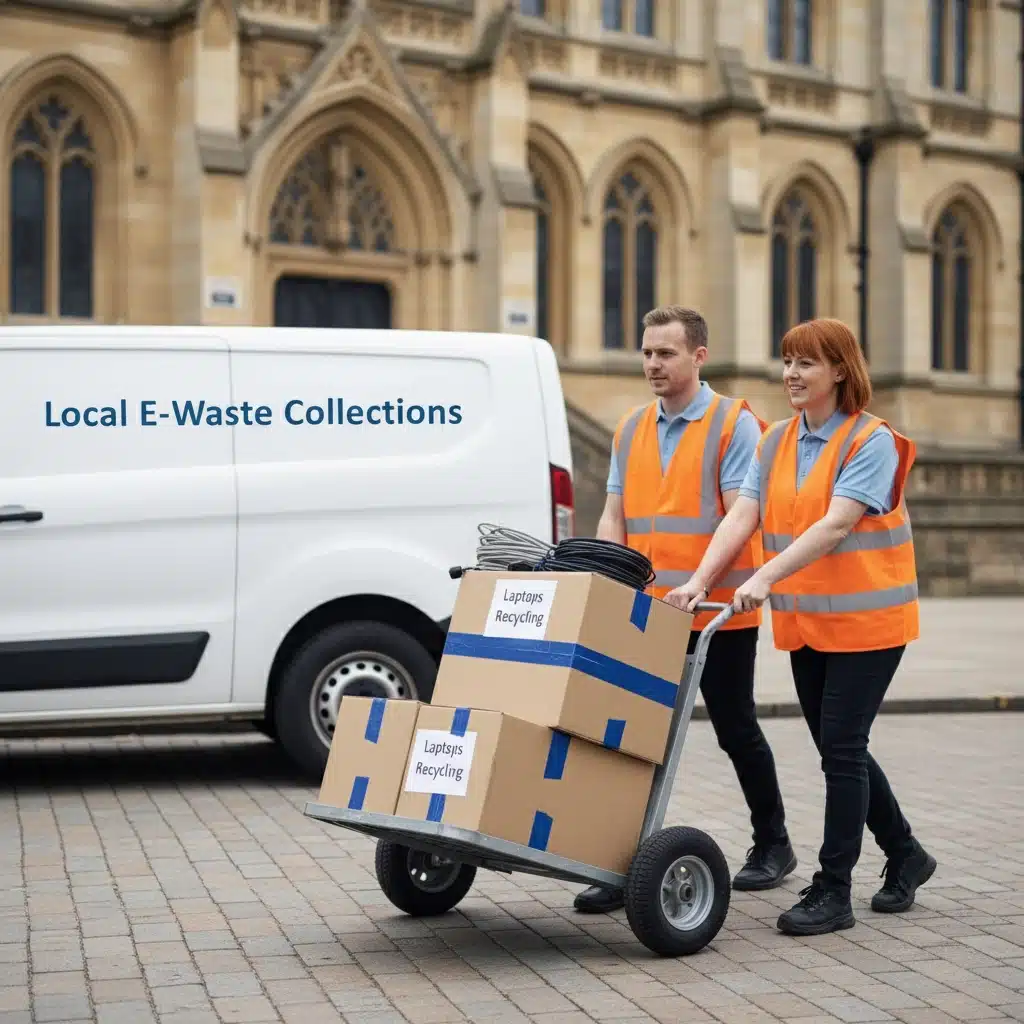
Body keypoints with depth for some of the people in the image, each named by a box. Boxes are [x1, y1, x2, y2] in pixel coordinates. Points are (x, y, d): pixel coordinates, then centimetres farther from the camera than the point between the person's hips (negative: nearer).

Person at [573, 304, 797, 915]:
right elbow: (614, 517, 10)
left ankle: (773, 846, 28)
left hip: (720, 613, -4)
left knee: (735, 729, 9)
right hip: (647, 613, 5)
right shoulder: (632, 430, 11)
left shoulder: (734, 425, -7)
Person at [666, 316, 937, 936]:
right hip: (805, 622, 7)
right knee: (839, 748, 13)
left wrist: (767, 578, -33)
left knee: (841, 746, -7)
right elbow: (742, 516, -2)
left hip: (867, 620, -7)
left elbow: (836, 524, -24)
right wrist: (700, 581, -17)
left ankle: (833, 890, 2)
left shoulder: (872, 441, -13)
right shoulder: (777, 443, 7)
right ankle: (905, 855, 32)